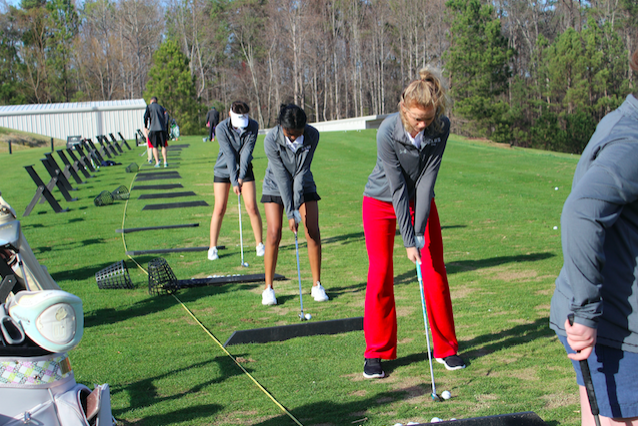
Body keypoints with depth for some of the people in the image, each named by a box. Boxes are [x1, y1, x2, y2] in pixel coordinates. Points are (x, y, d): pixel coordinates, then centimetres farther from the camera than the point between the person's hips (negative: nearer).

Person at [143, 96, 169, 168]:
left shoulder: (149, 106, 6)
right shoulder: (161, 107, 17)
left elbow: (146, 116, -1)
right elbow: (166, 117, 15)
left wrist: (146, 127, 10)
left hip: (153, 129, -2)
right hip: (162, 129, 3)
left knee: (154, 147, 3)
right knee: (163, 146, 7)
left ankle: (157, 162, -4)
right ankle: (165, 162, -4)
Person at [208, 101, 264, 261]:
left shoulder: (253, 126, -14)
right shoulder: (222, 128, -20)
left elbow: (247, 151, -17)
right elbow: (229, 155, -22)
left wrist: (241, 177, -21)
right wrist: (234, 182, -22)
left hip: (244, 169, 2)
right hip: (224, 169, -1)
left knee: (252, 206, -6)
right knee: (219, 209, -5)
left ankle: (259, 244, 7)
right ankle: (212, 248, 5)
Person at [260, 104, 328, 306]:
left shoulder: (312, 135, -22)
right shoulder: (271, 140, -27)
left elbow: (302, 171, -20)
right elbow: (282, 177, -26)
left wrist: (297, 206, -23)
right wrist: (290, 213, -26)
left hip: (304, 185, 2)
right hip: (276, 186, -2)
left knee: (313, 231, -8)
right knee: (274, 234, -11)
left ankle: (317, 285, 3)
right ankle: (268, 288, 0)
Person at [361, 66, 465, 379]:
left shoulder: (441, 128, -20)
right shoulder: (388, 132, -29)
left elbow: (427, 179, -20)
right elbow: (397, 187, -26)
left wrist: (419, 231, -23)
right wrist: (409, 240, -25)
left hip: (421, 201, 3)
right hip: (382, 202, -3)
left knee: (435, 273, 0)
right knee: (380, 274, -3)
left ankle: (446, 347, 13)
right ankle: (376, 353, 8)